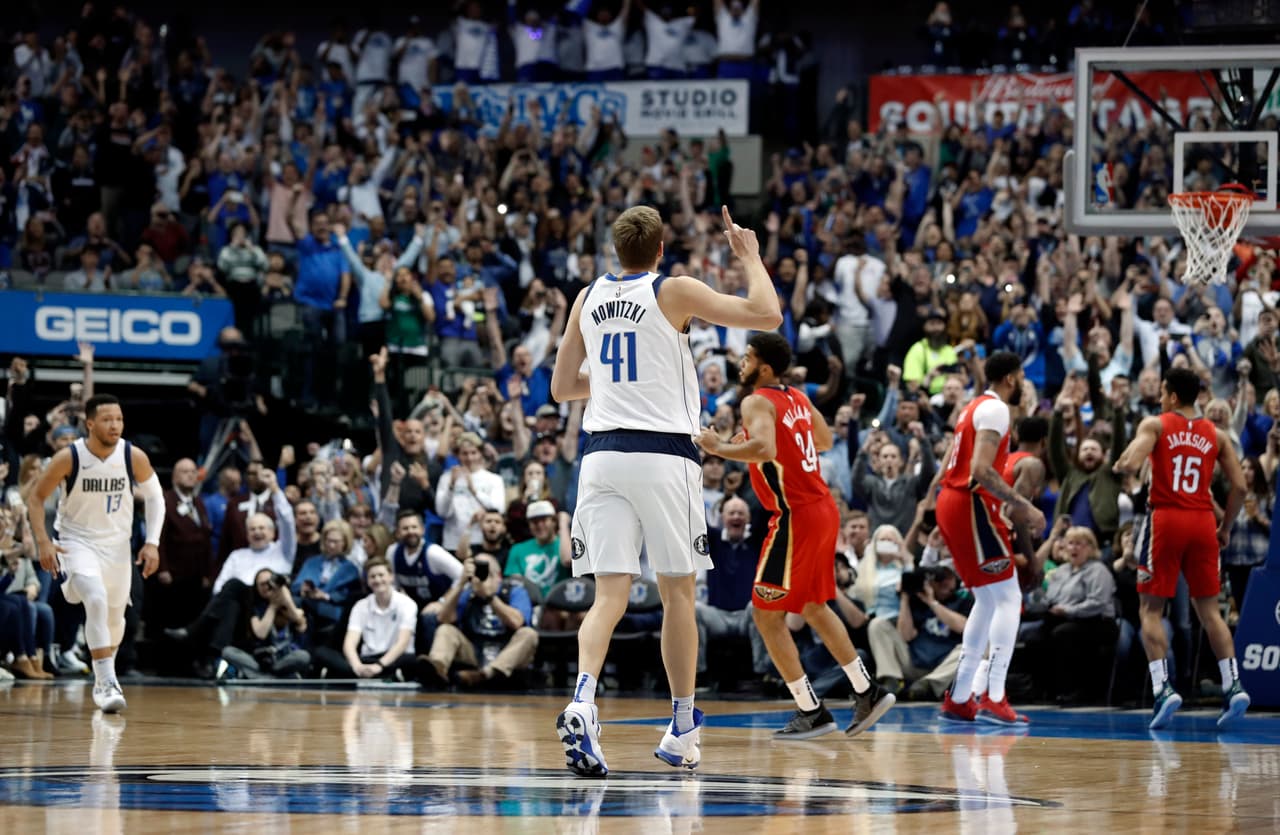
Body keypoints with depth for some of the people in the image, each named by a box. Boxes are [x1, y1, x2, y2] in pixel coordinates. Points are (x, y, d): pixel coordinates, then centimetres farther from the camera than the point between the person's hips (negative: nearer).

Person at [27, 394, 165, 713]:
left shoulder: (134, 457, -14)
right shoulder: (68, 458, -20)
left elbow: (155, 496, 1)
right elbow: (36, 498, -7)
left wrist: (152, 543, -7)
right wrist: (43, 542, -17)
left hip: (117, 543, 4)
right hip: (78, 540, -4)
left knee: (115, 614, 15)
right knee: (96, 600, -27)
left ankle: (104, 676, 41)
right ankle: (107, 682, -24)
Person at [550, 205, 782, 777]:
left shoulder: (588, 299, 11)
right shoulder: (674, 292, -3)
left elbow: (563, 387, 17)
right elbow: (766, 315, -7)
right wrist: (749, 257, 9)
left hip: (603, 452, 3)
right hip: (663, 453, -3)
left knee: (610, 594, -2)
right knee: (677, 591, 9)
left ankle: (582, 701, -27)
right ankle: (682, 728, 16)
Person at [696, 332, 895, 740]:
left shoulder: (757, 403, -15)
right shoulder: (797, 398, 12)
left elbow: (764, 449, -34)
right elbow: (825, 440, 27)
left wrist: (719, 448, -22)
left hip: (795, 517, -9)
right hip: (822, 509, 9)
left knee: (767, 614, 0)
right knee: (813, 607, 23)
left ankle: (811, 712, 0)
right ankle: (867, 693, 23)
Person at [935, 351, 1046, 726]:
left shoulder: (975, 408, 21)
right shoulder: (995, 410, -10)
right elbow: (981, 469, -23)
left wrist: (1010, 506, 24)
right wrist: (1024, 506, -19)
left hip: (952, 500, 10)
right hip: (971, 507, -10)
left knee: (988, 599, 17)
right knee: (1008, 598, -9)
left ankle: (959, 697, 18)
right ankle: (994, 698, -18)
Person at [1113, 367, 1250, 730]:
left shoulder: (1154, 425, -1)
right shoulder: (1216, 435, 10)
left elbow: (1131, 464, -17)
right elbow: (1239, 486, 4)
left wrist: (1118, 465, 6)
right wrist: (1226, 527, 15)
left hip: (1166, 519, -3)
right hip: (1203, 522, 3)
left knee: (1151, 609, 3)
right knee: (1209, 609, 10)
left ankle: (1162, 688, -12)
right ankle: (1233, 685, -2)